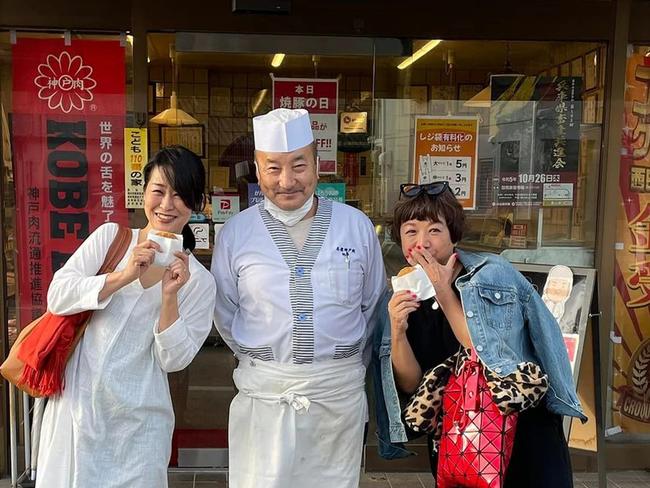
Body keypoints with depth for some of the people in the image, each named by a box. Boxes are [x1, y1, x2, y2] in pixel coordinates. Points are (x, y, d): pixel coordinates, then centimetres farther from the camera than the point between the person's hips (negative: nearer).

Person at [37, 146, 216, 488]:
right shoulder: (109, 237, 0)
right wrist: (123, 276, -21)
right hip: (75, 404, 1)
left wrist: (169, 295, -21)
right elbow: (57, 297, -8)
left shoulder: (199, 280, -3)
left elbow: (173, 360, -7)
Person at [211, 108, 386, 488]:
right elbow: (225, 312, 9)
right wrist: (259, 359, 11)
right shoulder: (236, 233, -2)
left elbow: (374, 303, 10)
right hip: (264, 389, 0)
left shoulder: (357, 226, 0)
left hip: (340, 388, 1)